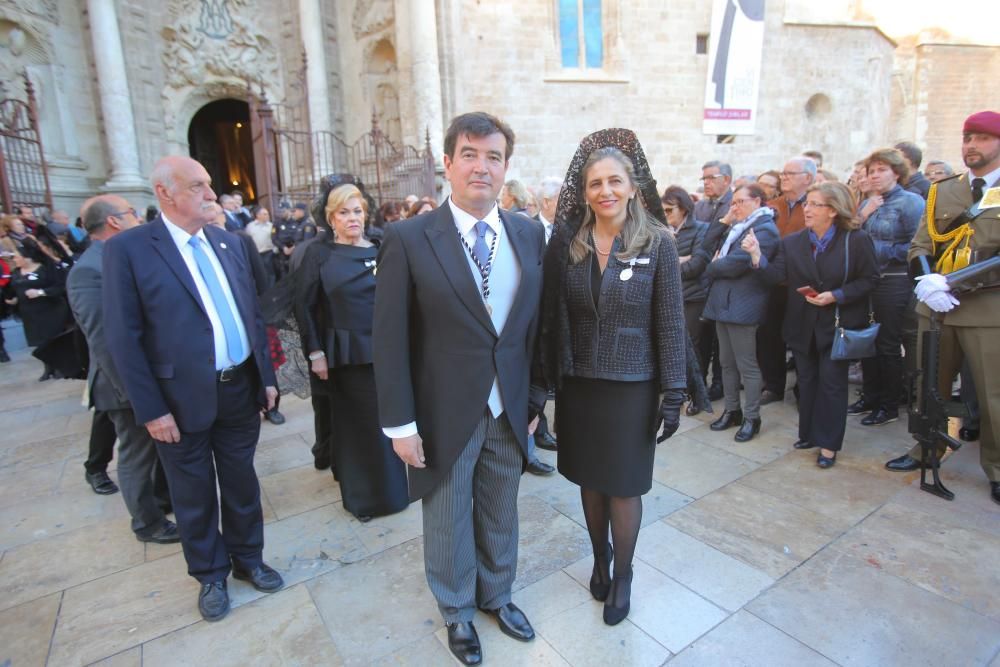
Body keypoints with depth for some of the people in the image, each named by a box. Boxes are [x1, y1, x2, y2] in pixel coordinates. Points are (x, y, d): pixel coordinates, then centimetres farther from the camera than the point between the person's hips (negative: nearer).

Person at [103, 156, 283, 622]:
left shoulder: (229, 243, 7)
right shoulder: (128, 248, -9)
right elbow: (123, 338, -11)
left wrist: (266, 376, 7)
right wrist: (151, 409, -12)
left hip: (240, 388, 4)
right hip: (183, 399, -4)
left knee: (242, 481, 18)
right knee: (194, 494, 15)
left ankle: (247, 557, 40)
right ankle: (210, 574, 37)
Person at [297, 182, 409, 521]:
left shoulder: (379, 250, 6)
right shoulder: (318, 254, -2)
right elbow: (305, 307, -4)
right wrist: (315, 353, -8)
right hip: (347, 353, -3)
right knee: (355, 423, 8)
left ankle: (390, 487, 32)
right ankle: (363, 494, 25)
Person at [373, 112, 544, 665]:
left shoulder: (530, 234, 0)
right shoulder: (408, 239, -12)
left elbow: (537, 321, 4)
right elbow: (390, 339, -11)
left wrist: (535, 397, 5)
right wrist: (400, 423, -10)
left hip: (509, 410, 4)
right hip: (445, 415, -3)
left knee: (501, 513, 22)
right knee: (448, 521, 18)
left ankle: (497, 594, 51)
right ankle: (458, 611, 46)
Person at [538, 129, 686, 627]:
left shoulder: (657, 243, -7)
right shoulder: (566, 243, -2)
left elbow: (671, 323, -6)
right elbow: (552, 317, 0)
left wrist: (674, 393, -7)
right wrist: (546, 378, 0)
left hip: (632, 386, -2)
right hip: (578, 384, 3)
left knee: (624, 486, 10)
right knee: (589, 480, 17)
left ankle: (621, 577, 34)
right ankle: (600, 559, 42)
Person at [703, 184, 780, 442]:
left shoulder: (764, 229, -11)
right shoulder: (740, 226, 19)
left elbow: (735, 264, -19)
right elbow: (719, 252, 16)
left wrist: (711, 268, -2)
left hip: (742, 306, -9)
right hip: (723, 302, 9)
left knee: (746, 365, 0)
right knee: (727, 362, 14)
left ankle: (752, 417, 12)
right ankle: (732, 411, 25)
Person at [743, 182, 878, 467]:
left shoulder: (856, 240, -8)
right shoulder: (792, 242, 2)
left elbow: (869, 279, -7)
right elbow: (777, 276, -9)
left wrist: (835, 296, -19)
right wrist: (756, 255, -23)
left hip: (838, 326, -3)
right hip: (803, 326, 4)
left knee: (831, 382, 2)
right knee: (807, 381, 13)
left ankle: (828, 443, 15)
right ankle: (809, 433, 29)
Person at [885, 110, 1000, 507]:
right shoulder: (941, 191, 11)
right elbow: (920, 247, 7)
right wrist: (927, 280, -12)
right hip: (936, 306, 3)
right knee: (930, 386, 12)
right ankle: (927, 450, 28)